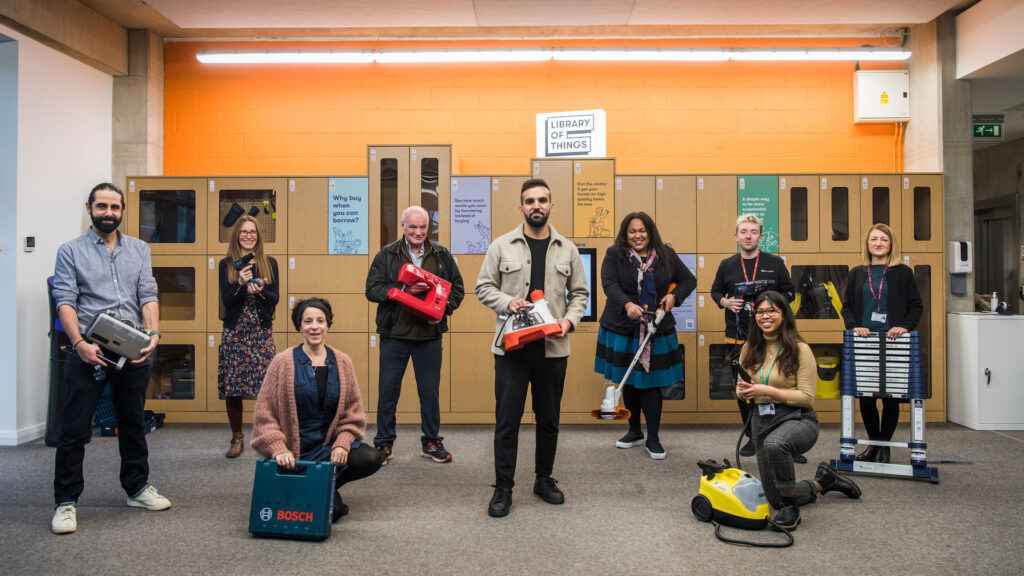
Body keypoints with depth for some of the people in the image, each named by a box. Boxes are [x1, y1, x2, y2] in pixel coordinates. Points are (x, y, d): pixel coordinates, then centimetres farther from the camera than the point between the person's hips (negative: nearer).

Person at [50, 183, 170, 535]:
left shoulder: (139, 250, 12)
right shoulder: (70, 252, 3)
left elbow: (148, 295, 4)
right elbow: (65, 301, -6)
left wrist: (154, 333, -13)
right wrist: (79, 342, -21)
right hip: (89, 350, -3)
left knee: (133, 423, 14)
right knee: (75, 430, -1)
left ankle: (137, 488, 28)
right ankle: (66, 502, 11)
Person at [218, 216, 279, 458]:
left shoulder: (269, 263, 8)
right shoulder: (226, 265, 6)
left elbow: (275, 298, 3)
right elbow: (226, 300, -2)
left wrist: (260, 291, -17)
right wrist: (241, 284, -19)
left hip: (262, 332, 0)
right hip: (234, 333, 0)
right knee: (232, 387, 1)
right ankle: (237, 438, 17)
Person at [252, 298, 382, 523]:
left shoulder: (342, 362, 4)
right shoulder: (283, 362, -5)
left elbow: (353, 412, 7)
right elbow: (265, 413, -5)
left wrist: (341, 445, -9)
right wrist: (279, 450, -17)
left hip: (328, 445, 4)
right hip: (294, 453, -4)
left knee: (371, 459, -23)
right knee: (331, 511, -22)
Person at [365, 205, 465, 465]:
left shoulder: (442, 255, 6)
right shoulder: (387, 255, 2)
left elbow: (457, 288, 11)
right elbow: (372, 289, -5)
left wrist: (443, 309, -7)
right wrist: (404, 289, -19)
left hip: (429, 335, 1)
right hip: (394, 335, -1)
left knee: (430, 392, 10)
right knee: (388, 391, 6)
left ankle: (431, 442, 24)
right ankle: (384, 444, 21)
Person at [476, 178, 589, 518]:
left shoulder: (567, 249, 7)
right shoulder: (502, 246, 1)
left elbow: (579, 293, 12)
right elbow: (484, 288, 3)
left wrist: (570, 319, -6)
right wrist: (507, 302, -15)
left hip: (553, 348, 2)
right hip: (512, 346, -2)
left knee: (549, 419, 13)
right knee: (507, 420, 1)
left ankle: (544, 479, 30)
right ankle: (503, 488, 13)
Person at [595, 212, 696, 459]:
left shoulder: (666, 255, 6)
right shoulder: (614, 254, -1)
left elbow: (689, 280, 15)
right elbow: (609, 284, -15)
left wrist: (674, 295, -4)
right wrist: (627, 304, -32)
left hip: (656, 330, 0)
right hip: (622, 329, 0)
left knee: (651, 382, -2)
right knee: (628, 381, 11)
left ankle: (653, 439, 11)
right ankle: (634, 432, 30)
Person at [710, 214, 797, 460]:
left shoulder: (775, 263, 3)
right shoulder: (727, 265, 8)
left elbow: (790, 292, 9)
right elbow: (716, 291, 19)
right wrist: (726, 302, -2)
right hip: (738, 338, 2)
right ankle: (753, 437, 22)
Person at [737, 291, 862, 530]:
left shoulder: (799, 349, -10)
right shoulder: (749, 349, 4)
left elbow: (807, 398, -14)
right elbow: (741, 391, 12)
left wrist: (767, 391, -23)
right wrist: (743, 391, -12)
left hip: (797, 418, -6)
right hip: (761, 421, 6)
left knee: (774, 444, -42)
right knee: (776, 499, 11)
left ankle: (791, 507, -17)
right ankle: (822, 481, 39)